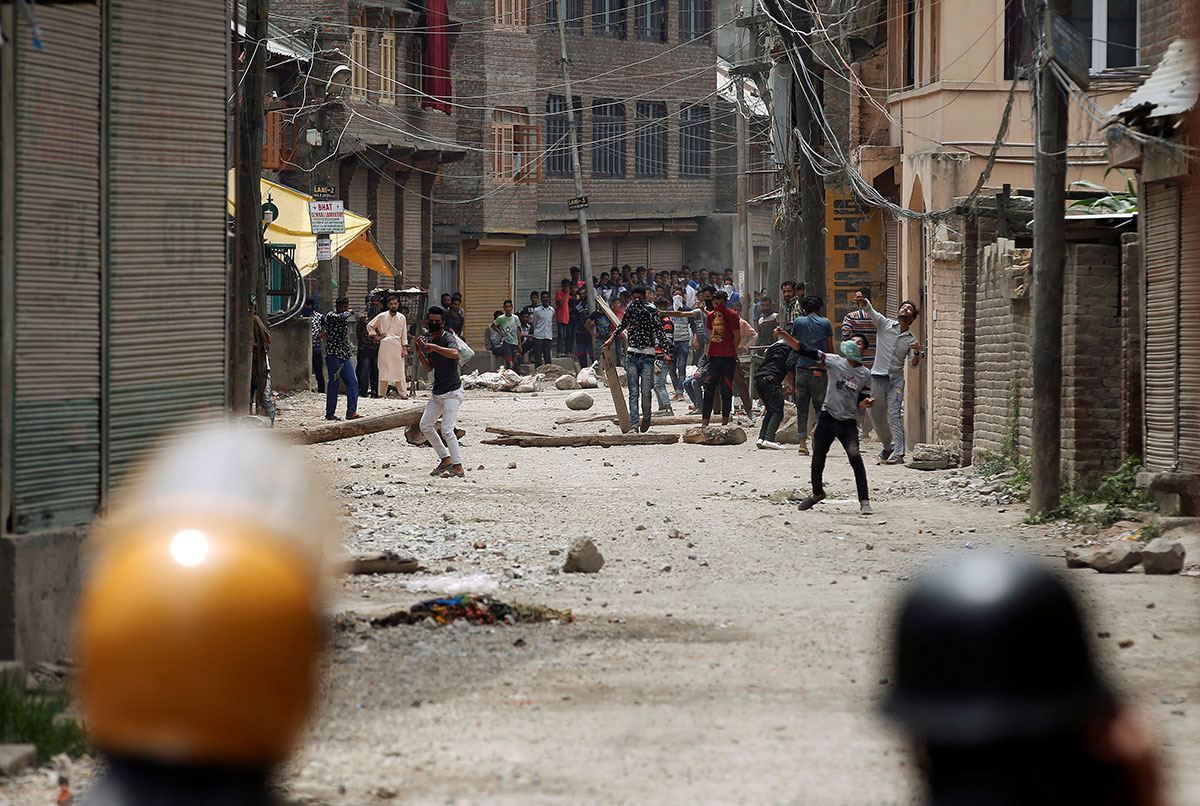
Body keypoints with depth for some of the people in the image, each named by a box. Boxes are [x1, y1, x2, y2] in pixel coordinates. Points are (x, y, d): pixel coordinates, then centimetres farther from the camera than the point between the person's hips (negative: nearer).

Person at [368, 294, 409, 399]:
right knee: (384, 371, -3)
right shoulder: (382, 316, 8)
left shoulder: (401, 318, 11)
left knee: (399, 371, -3)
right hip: (384, 346, 0)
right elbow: (369, 326, 16)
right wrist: (377, 336, 7)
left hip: (397, 347, 0)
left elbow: (404, 335, 10)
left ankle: (403, 394, -1)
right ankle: (382, 394, 1)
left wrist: (405, 349, 3)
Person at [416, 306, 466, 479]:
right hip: (437, 392, 9)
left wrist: (434, 347, -45)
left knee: (446, 429, -16)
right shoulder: (429, 339, 9)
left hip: (452, 392, -9)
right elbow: (429, 368, 11)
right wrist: (420, 351, -4)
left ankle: (458, 467, -12)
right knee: (425, 426, 11)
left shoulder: (448, 339, -17)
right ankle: (445, 459, 21)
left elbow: (454, 353, -41)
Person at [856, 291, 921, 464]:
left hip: (896, 380, -1)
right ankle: (888, 446, 30)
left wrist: (916, 353, -19)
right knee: (876, 415, 8)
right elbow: (869, 309, -10)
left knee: (894, 414, -15)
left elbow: (914, 364, 3)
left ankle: (898, 453, -20)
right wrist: (862, 300, -32)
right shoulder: (885, 324, 3)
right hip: (878, 377, 1)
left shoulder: (911, 338, 6)